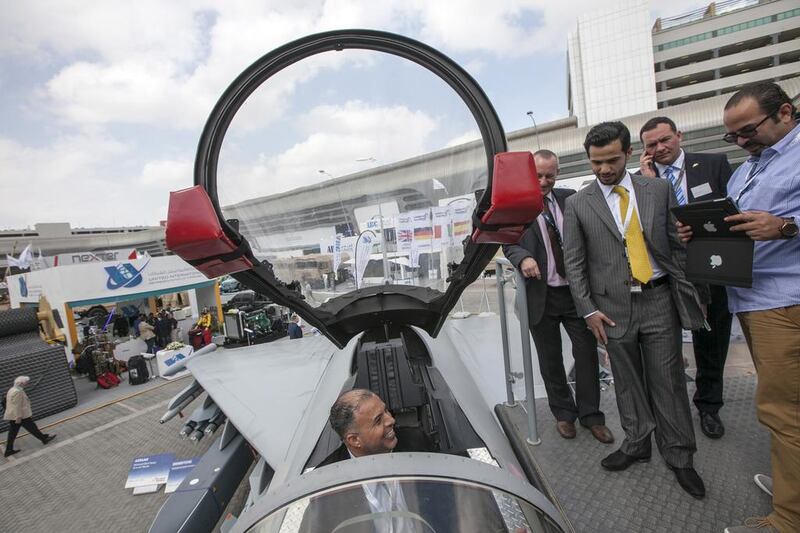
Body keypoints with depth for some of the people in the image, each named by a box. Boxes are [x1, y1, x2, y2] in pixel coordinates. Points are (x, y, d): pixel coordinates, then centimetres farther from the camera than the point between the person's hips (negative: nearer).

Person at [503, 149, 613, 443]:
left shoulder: (571, 198, 6)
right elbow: (509, 245, -3)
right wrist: (523, 258, -24)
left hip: (577, 290, 2)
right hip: (541, 295, -2)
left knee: (587, 353, 9)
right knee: (550, 360, 12)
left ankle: (590, 414, 30)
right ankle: (563, 413, 33)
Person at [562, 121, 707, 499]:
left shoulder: (658, 190, 5)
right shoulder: (577, 204, 0)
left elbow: (679, 244, 6)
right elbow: (573, 262, -1)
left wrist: (688, 293, 0)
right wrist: (588, 310, -6)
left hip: (659, 301, 1)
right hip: (613, 305, 0)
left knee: (669, 382, 9)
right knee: (628, 382, 12)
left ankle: (679, 456, 26)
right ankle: (636, 444, 30)